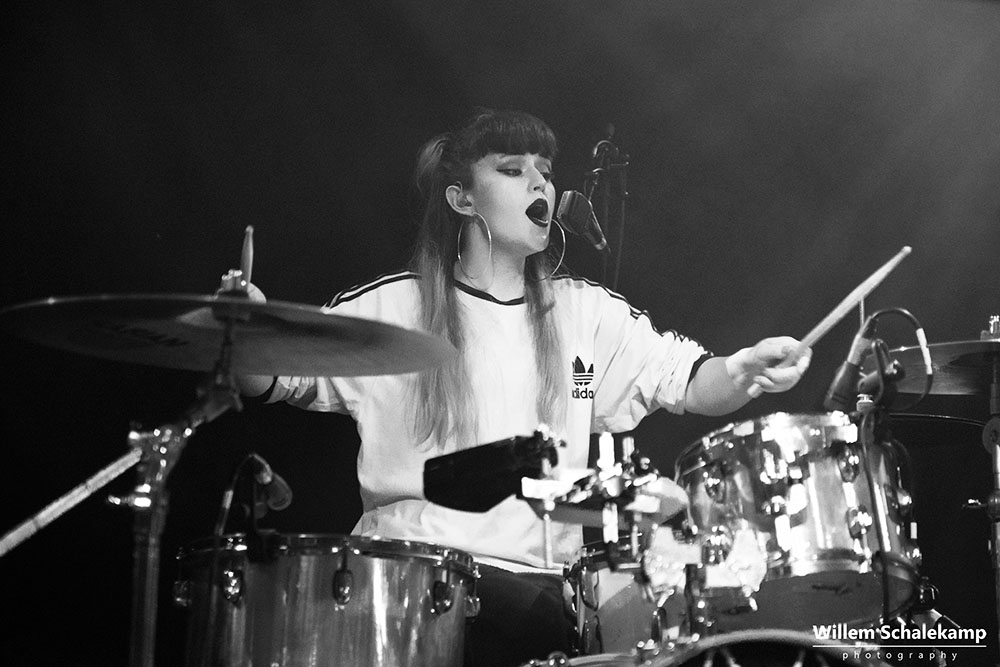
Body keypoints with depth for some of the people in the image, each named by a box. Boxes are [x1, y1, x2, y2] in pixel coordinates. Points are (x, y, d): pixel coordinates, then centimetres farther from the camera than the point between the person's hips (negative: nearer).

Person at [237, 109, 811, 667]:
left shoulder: (587, 313, 12)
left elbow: (687, 381, 4)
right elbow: (281, 378, 2)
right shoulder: (393, 306, 4)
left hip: (542, 572, 4)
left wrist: (745, 370, -18)